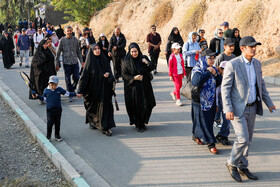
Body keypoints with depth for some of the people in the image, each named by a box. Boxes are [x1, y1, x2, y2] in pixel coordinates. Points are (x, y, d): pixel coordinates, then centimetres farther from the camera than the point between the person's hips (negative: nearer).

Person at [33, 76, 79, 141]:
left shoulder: (59, 89, -1)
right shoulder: (46, 90, -1)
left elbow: (67, 93, 5)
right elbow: (43, 98, 9)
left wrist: (75, 94, 2)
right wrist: (37, 96, -5)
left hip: (58, 109, 2)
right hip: (49, 110, -1)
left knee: (57, 123, 10)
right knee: (50, 123, -6)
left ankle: (57, 135, 23)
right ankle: (48, 136, 10)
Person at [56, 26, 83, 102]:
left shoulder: (75, 39, 6)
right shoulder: (62, 40, -1)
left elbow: (78, 51, 14)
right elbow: (58, 53, 2)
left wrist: (81, 61, 10)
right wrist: (57, 64, -1)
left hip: (75, 62, 2)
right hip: (66, 62, -2)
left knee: (76, 78, 0)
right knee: (68, 79, 2)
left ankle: (72, 88, 27)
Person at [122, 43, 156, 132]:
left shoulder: (143, 58, 2)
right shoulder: (127, 62, -6)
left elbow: (152, 68, 2)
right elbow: (124, 74, -5)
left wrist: (147, 63, -18)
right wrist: (134, 78, -18)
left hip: (145, 86, 3)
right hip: (133, 87, -3)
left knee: (147, 105, 5)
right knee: (137, 107, 0)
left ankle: (143, 122, 29)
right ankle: (138, 125, 18)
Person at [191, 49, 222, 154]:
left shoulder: (213, 69, 7)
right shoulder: (197, 69, -12)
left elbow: (219, 82, 7)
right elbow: (196, 82, -29)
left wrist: (215, 74, -11)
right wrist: (208, 73, -22)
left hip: (211, 99, 7)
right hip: (200, 100, -7)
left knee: (209, 120, 15)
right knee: (204, 121, -4)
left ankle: (196, 135, 37)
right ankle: (211, 144, 1)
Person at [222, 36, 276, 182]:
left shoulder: (257, 64, 6)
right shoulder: (232, 65, -15)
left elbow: (261, 85, 16)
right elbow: (225, 88, -15)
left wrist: (269, 103, 13)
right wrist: (228, 109, -21)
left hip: (252, 107, 7)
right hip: (237, 108, -6)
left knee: (247, 140, 12)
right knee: (243, 139, -11)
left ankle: (242, 166, 27)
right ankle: (232, 163, 12)